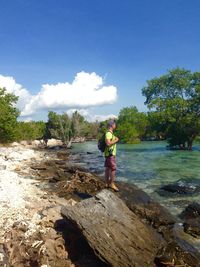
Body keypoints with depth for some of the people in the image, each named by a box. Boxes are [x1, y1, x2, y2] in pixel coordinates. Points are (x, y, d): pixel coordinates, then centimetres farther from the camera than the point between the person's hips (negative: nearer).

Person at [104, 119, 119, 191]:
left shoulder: (110, 133, 15)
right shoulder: (108, 133, -17)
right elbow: (108, 143, -28)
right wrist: (116, 140, -17)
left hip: (110, 154, 10)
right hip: (110, 154, -10)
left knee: (108, 168, 11)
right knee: (113, 169, -8)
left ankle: (107, 183, 17)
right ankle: (112, 184, -2)